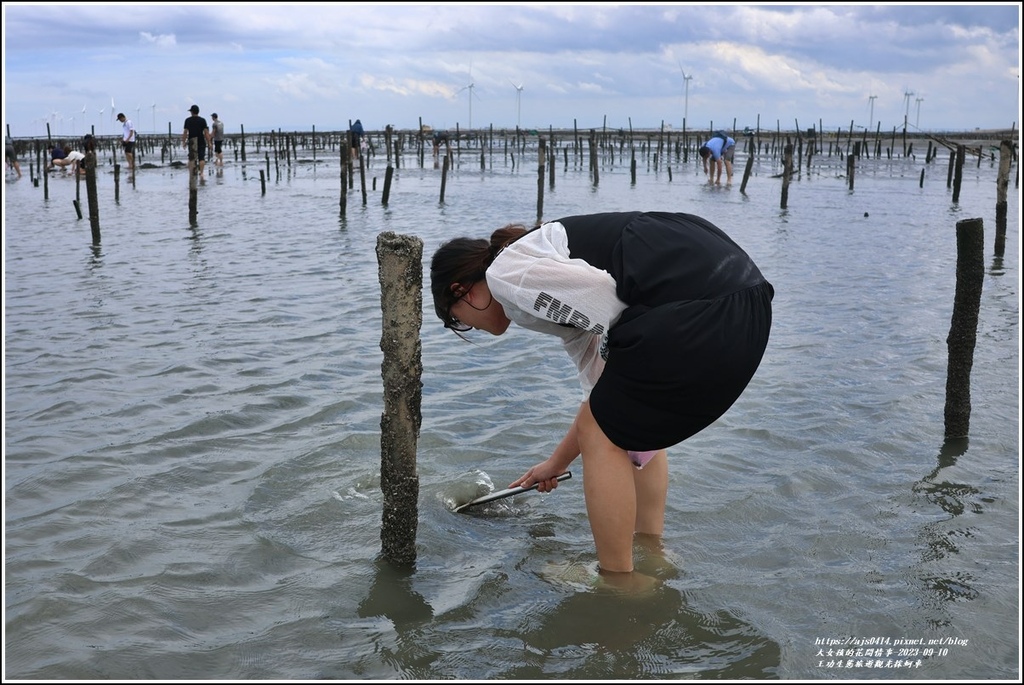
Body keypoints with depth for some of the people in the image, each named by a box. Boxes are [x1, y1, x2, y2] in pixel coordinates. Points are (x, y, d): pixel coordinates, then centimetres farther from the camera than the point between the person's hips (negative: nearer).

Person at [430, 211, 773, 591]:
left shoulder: (503, 273, 3)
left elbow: (602, 292, -13)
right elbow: (602, 389, 33)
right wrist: (557, 463, 45)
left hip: (700, 302, -10)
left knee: (604, 434, 6)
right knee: (634, 419, 28)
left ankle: (618, 581, 18)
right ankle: (652, 553, 35)